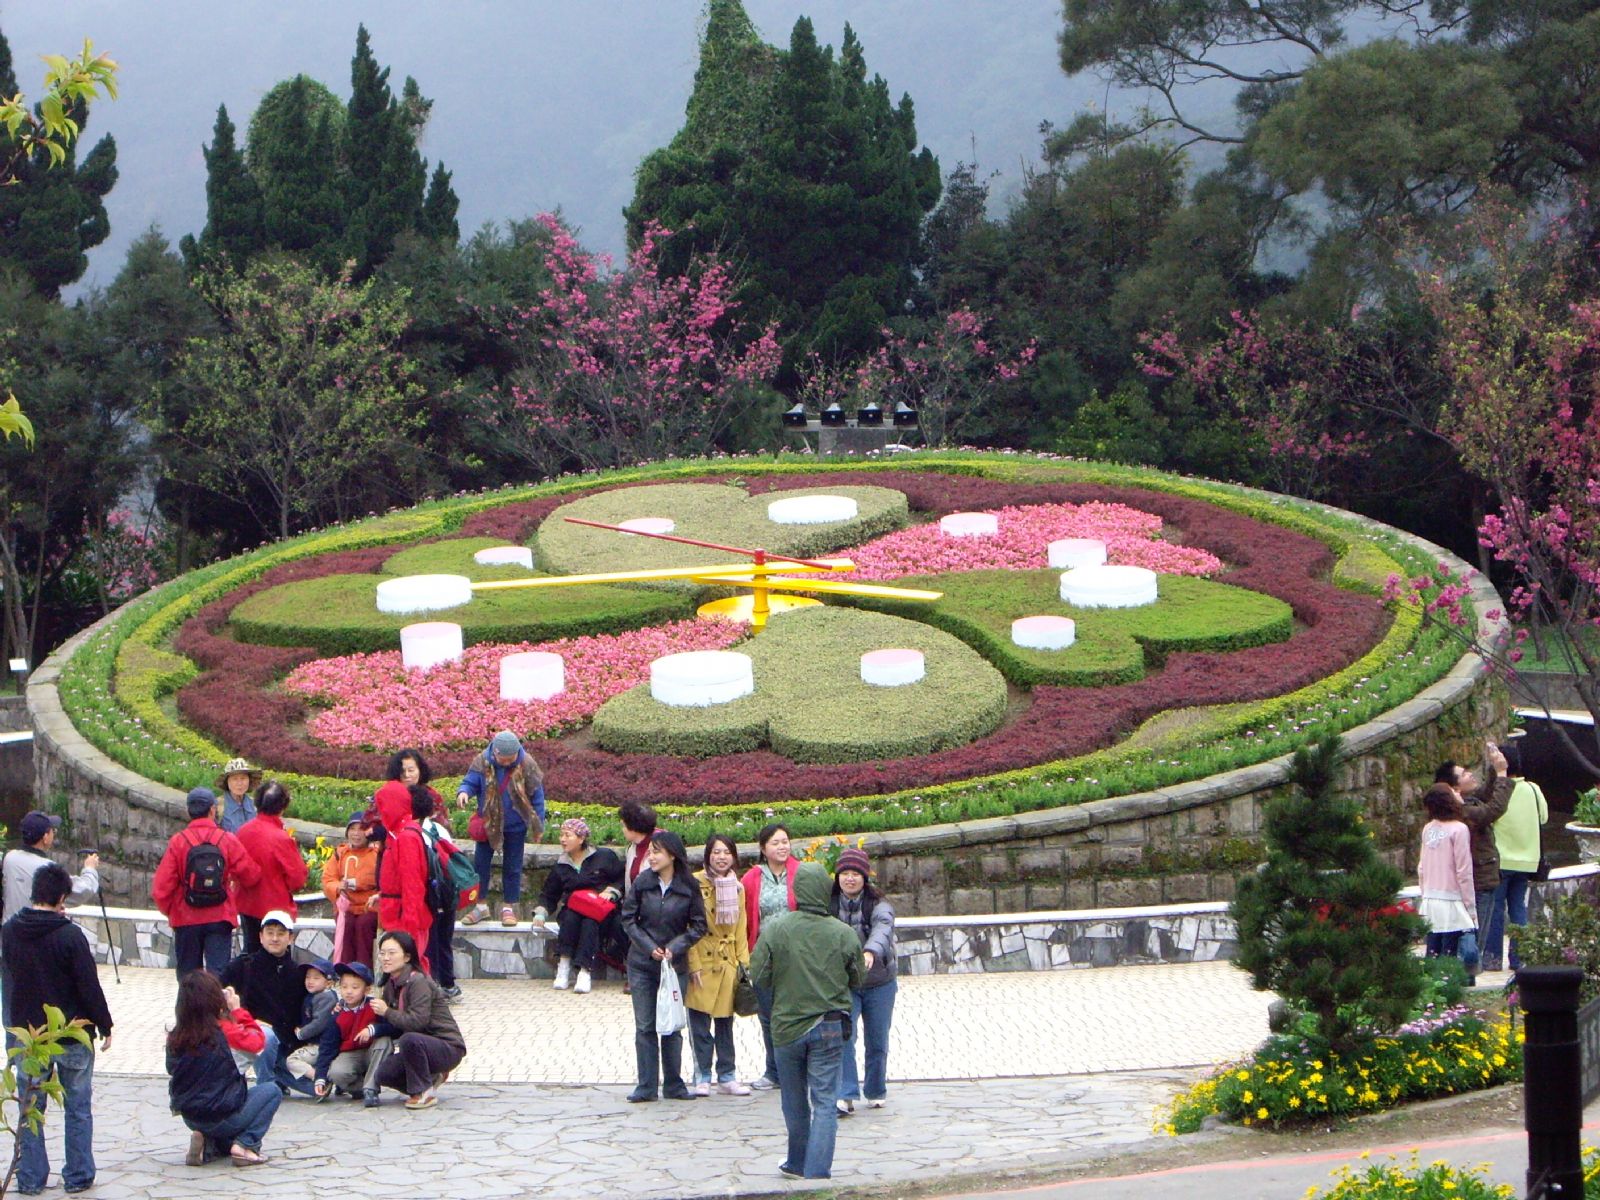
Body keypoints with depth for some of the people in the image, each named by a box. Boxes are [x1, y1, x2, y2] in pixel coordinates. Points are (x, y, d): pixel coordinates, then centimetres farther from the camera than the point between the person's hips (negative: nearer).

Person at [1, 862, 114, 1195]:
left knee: (30, 1108, 11)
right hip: (74, 1033, -3)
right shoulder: (70, 936, -17)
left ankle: (30, 1178, 11)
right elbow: (90, 986, -15)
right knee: (78, 1107, 10)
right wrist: (104, 1026, -2)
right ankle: (78, 1176, 13)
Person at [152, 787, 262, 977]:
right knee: (218, 972, -2)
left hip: (186, 920, 1)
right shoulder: (227, 840, -6)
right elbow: (251, 876, -2)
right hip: (220, 919, -1)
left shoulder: (178, 842, -7)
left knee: (188, 975, 13)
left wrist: (169, 910, 11)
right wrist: (234, 885, 20)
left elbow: (161, 887, -7)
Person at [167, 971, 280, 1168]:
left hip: (190, 1119, 6)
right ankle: (245, 1145, -1)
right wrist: (236, 1010, 8)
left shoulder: (175, 1036, -5)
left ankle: (210, 1146, 8)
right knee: (272, 1091, 15)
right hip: (222, 1118, -6)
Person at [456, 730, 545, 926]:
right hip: (488, 824, 1)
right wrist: (463, 792, -32)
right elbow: (470, 783, -6)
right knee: (480, 865, 6)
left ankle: (508, 908, 20)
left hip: (515, 827, -1)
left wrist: (538, 825, -3)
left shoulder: (527, 765, -14)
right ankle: (480, 906, 18)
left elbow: (537, 796, -5)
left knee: (512, 868, 8)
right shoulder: (482, 762, -13)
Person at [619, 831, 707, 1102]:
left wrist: (675, 948, -13)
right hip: (642, 965, 1)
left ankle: (673, 1084, 15)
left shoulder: (689, 888, -5)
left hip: (675, 965, -1)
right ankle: (646, 1086, 7)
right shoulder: (642, 882, -3)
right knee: (645, 1026, 2)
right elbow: (628, 919, 1)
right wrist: (649, 947, -10)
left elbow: (698, 926, 0)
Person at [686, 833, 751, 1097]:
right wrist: (693, 964, -14)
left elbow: (740, 931, 15)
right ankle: (702, 1078, 6)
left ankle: (727, 1077, 15)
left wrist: (744, 963, 7)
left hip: (727, 963, 5)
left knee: (725, 1023, 9)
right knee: (700, 1023, -2)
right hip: (702, 961, -5)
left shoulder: (737, 888, 11)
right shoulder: (696, 884, -7)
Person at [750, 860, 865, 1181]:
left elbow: (758, 976, -7)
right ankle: (817, 1171, -7)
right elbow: (858, 979, 5)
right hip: (829, 1027, 0)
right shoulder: (843, 934, -8)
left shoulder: (775, 929, -12)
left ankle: (798, 1164, 32)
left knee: (795, 1101, 17)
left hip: (788, 1025, 1)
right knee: (825, 1102, 2)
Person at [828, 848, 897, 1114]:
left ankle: (876, 1092, 27)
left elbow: (882, 929, -29)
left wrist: (870, 952, -50)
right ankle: (846, 1095, -15)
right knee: (843, 1037, -14)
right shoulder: (829, 905, -1)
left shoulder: (878, 905, -11)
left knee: (877, 1042, 8)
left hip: (879, 984, -1)